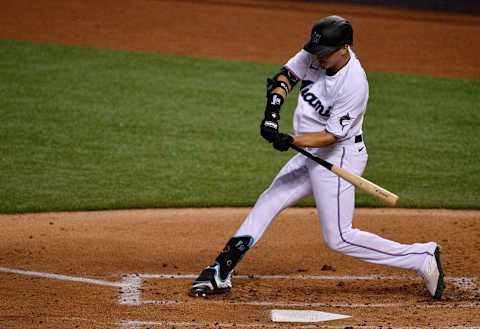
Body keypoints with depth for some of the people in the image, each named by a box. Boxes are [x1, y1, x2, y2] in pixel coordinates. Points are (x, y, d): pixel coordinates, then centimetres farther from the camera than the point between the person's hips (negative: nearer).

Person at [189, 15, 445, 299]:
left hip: (339, 157, -9)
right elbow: (288, 74, 8)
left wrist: (291, 141, -34)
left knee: (339, 239, -7)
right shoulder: (315, 55, -7)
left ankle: (422, 257, -2)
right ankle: (222, 272, 19)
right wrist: (274, 106, -10)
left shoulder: (354, 84, -28)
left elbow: (331, 136, -25)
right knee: (267, 204, 12)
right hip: (311, 155, 9)